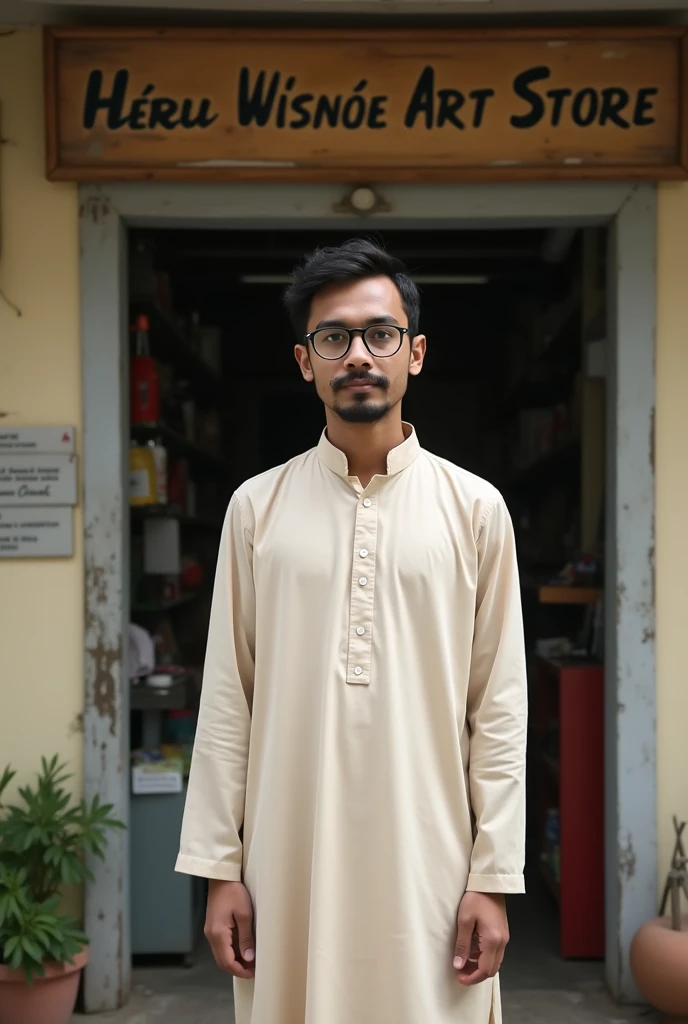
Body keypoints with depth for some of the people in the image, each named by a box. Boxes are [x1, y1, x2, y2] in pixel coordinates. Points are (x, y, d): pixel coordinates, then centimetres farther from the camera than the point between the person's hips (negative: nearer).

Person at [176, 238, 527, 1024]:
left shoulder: (474, 509, 0)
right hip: (290, 854, 1)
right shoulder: (257, 507, 2)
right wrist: (219, 867, 0)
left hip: (427, 856, 0)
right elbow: (228, 699, 2)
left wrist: (494, 875, -3)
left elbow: (499, 708, 0)